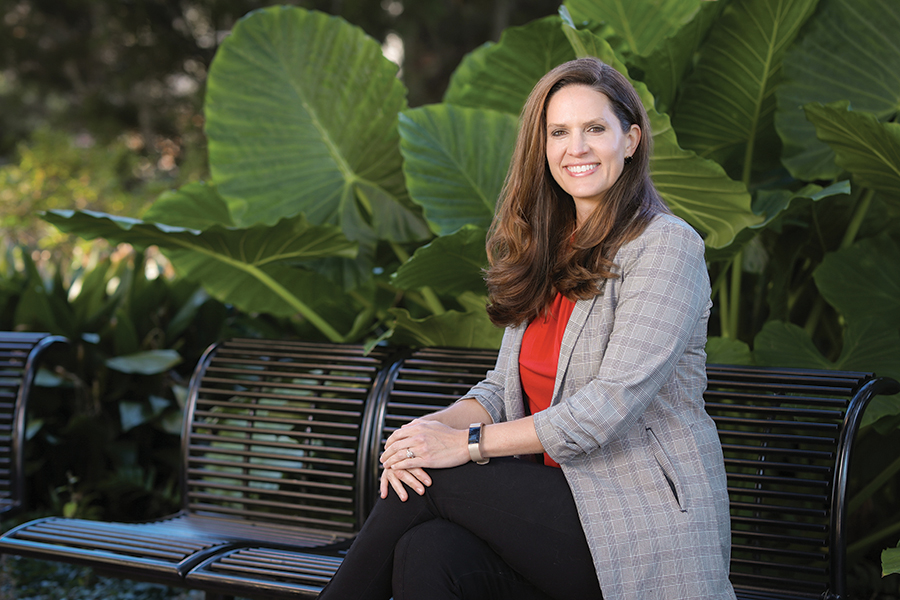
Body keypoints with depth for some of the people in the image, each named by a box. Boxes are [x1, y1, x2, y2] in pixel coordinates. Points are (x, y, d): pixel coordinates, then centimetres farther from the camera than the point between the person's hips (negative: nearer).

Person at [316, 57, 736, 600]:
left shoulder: (666, 245, -8)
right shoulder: (547, 252, 16)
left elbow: (612, 403, -17)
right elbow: (505, 388, 12)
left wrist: (467, 444, -17)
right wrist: (437, 426, -10)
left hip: (649, 528, -5)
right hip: (560, 503, 5)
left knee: (434, 482, -19)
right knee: (424, 554, -26)